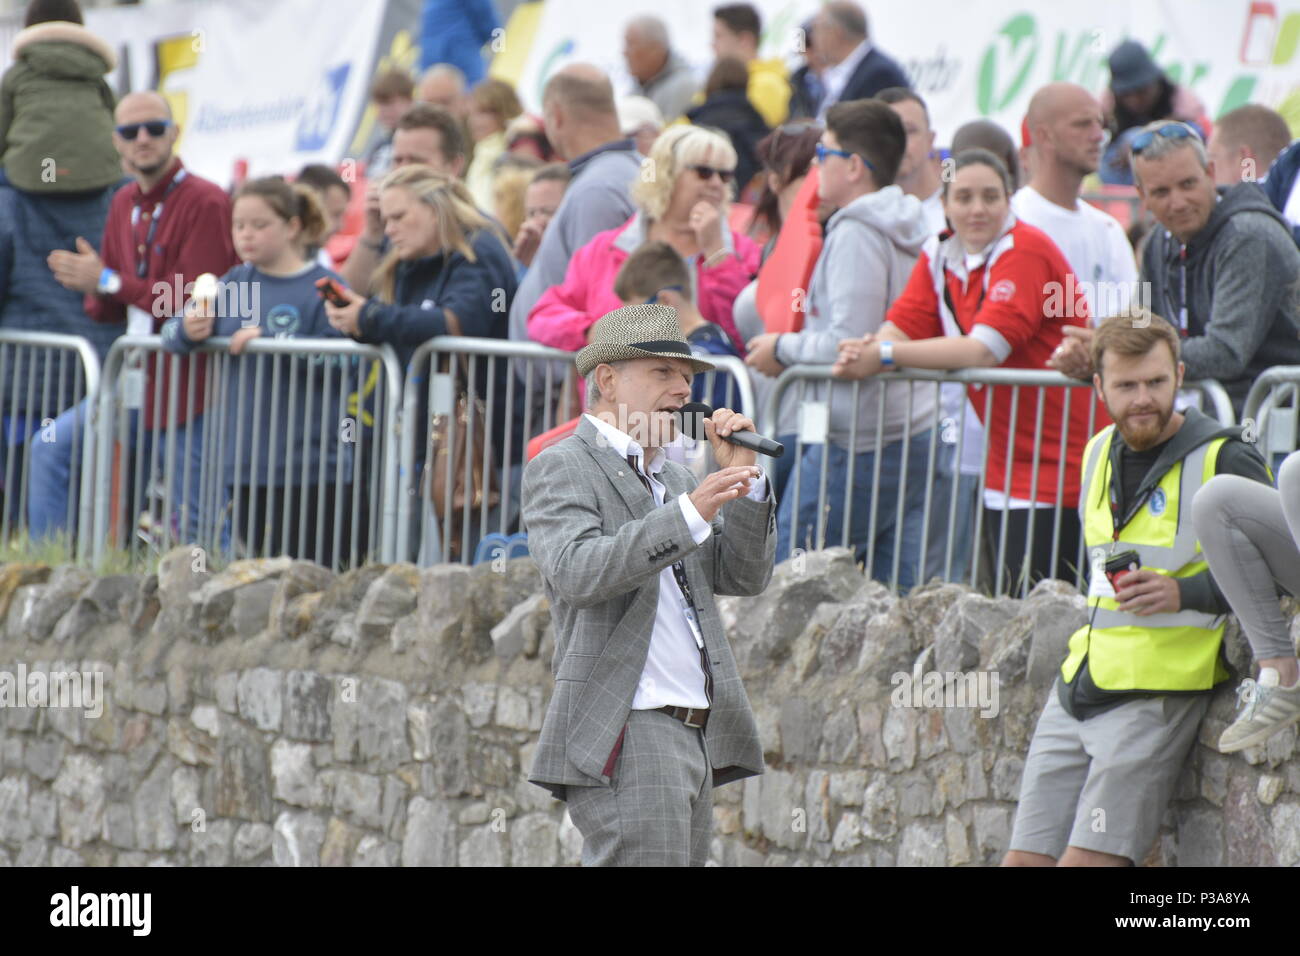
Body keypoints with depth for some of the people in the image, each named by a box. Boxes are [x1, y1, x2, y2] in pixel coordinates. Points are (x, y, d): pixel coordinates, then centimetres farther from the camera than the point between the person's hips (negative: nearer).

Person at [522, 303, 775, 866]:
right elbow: (577, 573, -20)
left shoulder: (673, 479, 23)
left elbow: (744, 578, 16)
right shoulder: (560, 470, -2)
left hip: (694, 736, 9)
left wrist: (743, 477, 3)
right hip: (624, 736, -9)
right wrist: (691, 514, -27)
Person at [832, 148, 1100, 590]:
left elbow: (985, 350, -22)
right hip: (1006, 466, 8)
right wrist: (864, 352, -21)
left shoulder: (1026, 251, -14)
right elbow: (902, 327, 3)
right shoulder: (939, 256, 10)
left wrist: (885, 355, -24)